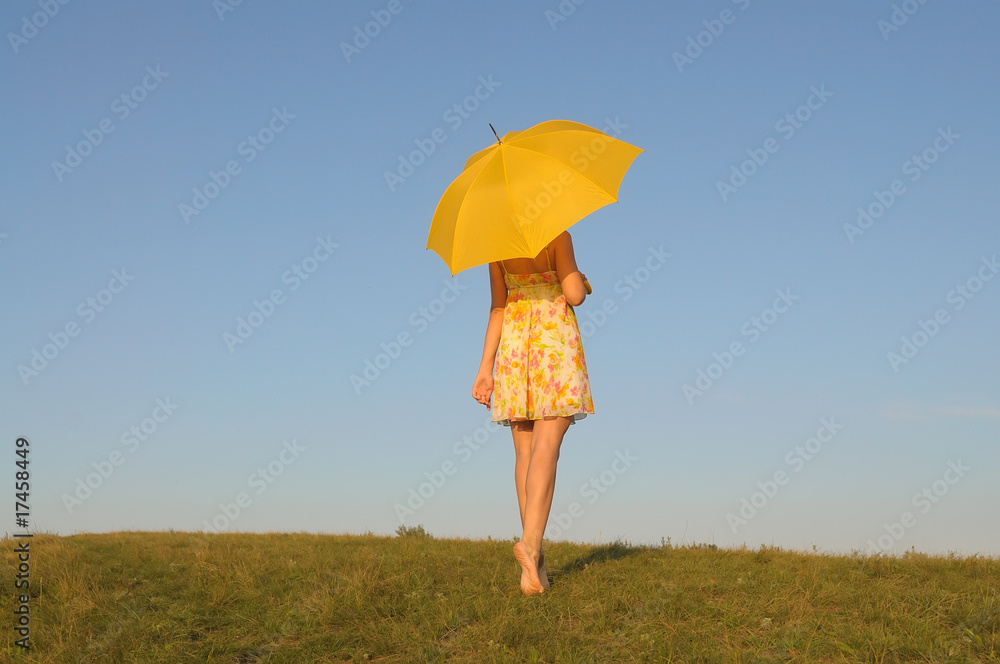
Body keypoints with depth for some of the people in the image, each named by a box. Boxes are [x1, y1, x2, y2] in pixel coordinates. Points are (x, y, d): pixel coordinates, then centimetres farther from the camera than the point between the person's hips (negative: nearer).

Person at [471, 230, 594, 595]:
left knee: (525, 451, 5)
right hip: (556, 339, -4)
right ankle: (530, 543, -27)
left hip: (514, 343, 5)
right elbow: (575, 295, -11)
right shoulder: (557, 236, -7)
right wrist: (582, 282, 12)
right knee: (546, 446, -9)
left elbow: (498, 308, 7)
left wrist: (486, 365, 8)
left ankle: (536, 562, 5)